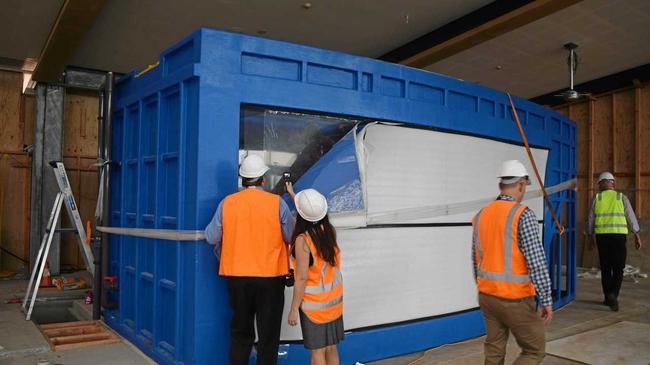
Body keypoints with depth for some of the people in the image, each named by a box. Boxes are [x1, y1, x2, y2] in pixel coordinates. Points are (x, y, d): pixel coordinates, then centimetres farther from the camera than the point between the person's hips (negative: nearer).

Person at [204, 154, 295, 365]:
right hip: (270, 276, -2)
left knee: (240, 330, 19)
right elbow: (292, 237, -5)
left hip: (236, 276, 3)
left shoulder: (227, 203, -4)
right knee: (268, 333, 11)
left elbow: (211, 237, -1)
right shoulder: (277, 203, -10)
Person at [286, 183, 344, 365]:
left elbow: (302, 278, -19)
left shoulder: (302, 240, -20)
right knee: (331, 348, 16)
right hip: (334, 300, 6)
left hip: (313, 302, -6)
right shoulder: (330, 231, -3)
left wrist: (294, 309, -10)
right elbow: (316, 218, 19)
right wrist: (292, 194, 30)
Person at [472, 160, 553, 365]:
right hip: (516, 300, -6)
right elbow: (537, 263, -21)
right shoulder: (523, 215, -17)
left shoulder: (481, 215, 4)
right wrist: (547, 301, -12)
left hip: (488, 295, 6)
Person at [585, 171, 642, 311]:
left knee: (605, 268, 11)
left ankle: (608, 298, 15)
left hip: (602, 236, 1)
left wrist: (589, 238, 14)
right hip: (619, 236, -1)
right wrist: (638, 236, 9)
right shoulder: (622, 197, 3)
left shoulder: (596, 198, 3)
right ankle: (613, 294, -16)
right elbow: (631, 218, 2)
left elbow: (590, 220, 5)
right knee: (618, 269, 4)